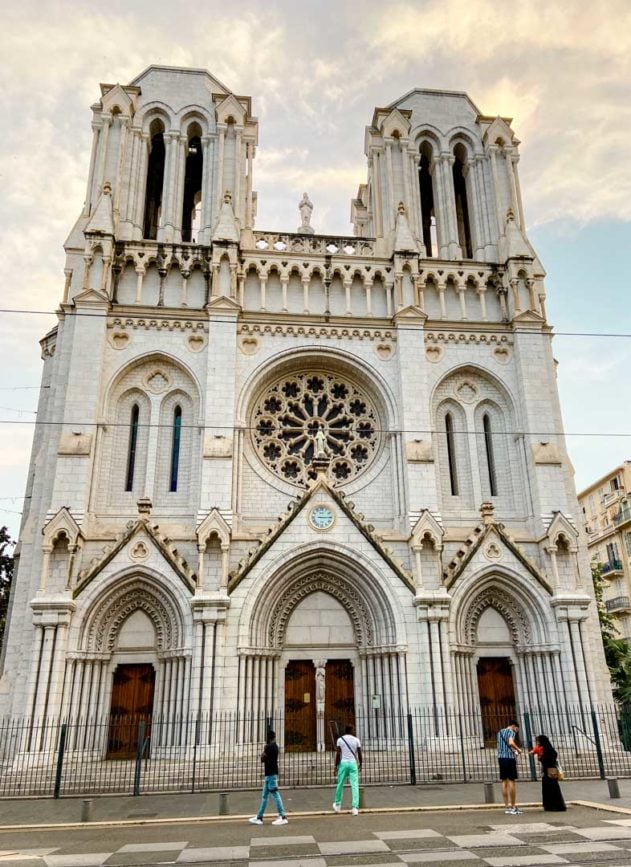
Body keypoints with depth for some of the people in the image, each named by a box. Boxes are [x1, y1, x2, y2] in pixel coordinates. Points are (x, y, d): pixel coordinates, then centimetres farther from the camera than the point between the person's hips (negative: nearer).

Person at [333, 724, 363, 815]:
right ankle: (355, 807, -7)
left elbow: (338, 754, -4)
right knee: (355, 786, 0)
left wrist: (336, 765, 1)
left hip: (343, 763, 0)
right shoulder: (356, 740, 2)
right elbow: (359, 753, 3)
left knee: (340, 784, 13)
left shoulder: (340, 740, 0)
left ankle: (337, 805, 27)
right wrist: (360, 764, 17)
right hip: (353, 763, 0)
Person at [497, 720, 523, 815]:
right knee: (512, 781, -2)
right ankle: (512, 807, 0)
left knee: (504, 781, 7)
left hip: (500, 757, 7)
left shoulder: (499, 732, 20)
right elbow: (511, 743, -22)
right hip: (509, 757, -7)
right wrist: (518, 749, -5)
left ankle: (507, 807, 7)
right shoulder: (511, 732, -4)